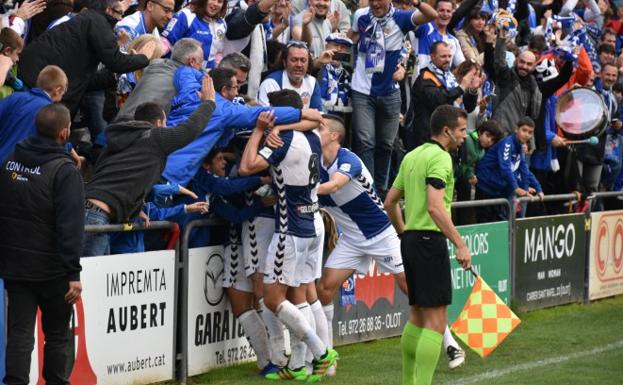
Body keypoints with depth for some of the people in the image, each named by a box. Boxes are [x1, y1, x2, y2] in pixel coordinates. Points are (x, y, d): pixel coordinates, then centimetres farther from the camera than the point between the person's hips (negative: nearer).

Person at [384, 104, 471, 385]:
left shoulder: (412, 156, 16)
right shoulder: (440, 157, -12)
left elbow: (390, 201, 21)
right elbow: (434, 206, -23)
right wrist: (460, 244, -24)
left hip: (411, 240, 9)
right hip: (430, 239, -9)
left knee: (418, 317, 16)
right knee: (436, 320, -10)